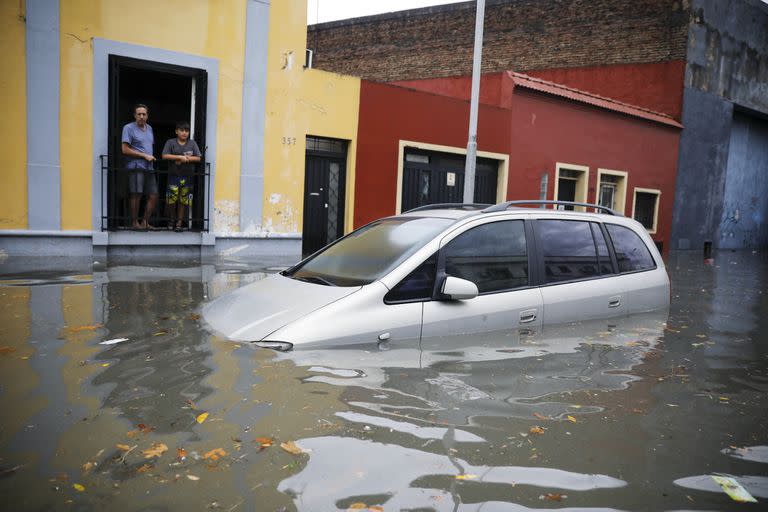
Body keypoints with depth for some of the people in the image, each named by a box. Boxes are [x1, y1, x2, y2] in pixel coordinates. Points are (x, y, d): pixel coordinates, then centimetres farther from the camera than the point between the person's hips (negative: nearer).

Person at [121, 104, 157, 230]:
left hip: (149, 167, 7)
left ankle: (145, 222, 15)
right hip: (136, 167, -7)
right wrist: (144, 156, -10)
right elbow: (125, 150, -9)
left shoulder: (149, 128, 17)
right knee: (136, 195, -4)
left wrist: (151, 157, 8)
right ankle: (134, 223, 7)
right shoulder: (128, 128, -3)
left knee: (153, 196, 4)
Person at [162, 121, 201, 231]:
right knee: (172, 199, -5)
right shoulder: (170, 142, 3)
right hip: (174, 175, -1)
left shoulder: (192, 143, 8)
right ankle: (172, 219, 17)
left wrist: (187, 158, -12)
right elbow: (165, 156, -8)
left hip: (187, 176, 1)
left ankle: (179, 222, 13)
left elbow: (198, 158, 4)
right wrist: (180, 157, -14)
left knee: (183, 200, 2)